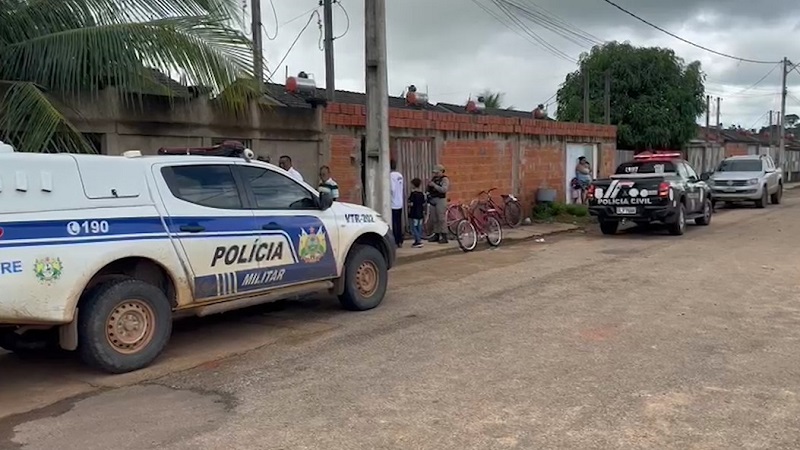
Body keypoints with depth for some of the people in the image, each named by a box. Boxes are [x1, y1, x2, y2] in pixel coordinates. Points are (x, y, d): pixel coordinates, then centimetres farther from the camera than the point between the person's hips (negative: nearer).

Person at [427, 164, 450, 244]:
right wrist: (429, 185, -2)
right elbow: (429, 189, 19)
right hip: (433, 200, 8)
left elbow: (444, 189, -21)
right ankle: (436, 235, 20)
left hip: (441, 200, -8)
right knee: (433, 219, 10)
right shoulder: (433, 178, 15)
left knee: (441, 218, -9)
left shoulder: (444, 179, -7)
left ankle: (444, 237, -6)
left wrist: (434, 185, -22)